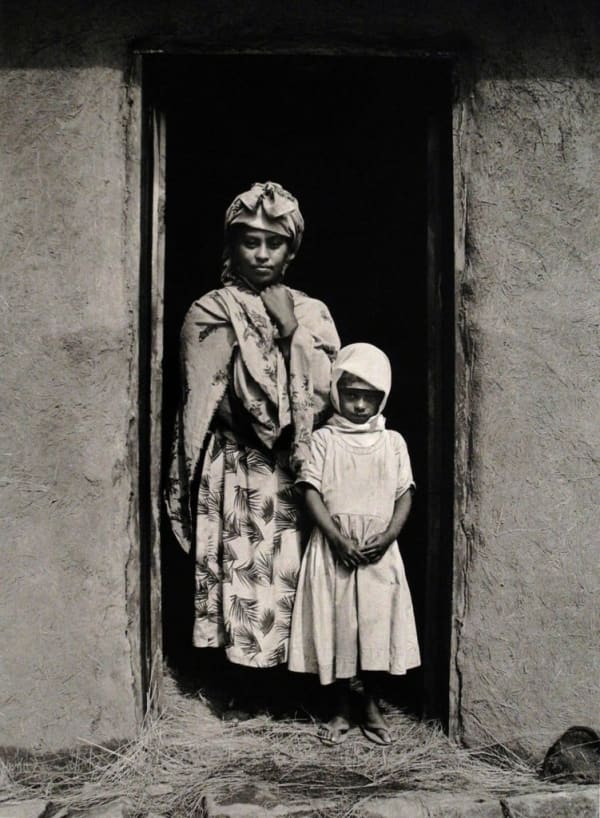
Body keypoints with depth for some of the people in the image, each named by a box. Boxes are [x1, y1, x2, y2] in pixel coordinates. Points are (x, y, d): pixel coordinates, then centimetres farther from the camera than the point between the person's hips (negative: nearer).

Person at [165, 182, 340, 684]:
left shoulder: (312, 314, 12)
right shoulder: (211, 313, 2)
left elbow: (327, 394, 0)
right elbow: (231, 403, -5)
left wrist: (293, 332, -5)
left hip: (297, 473, 3)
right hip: (238, 472, -2)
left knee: (296, 575, 2)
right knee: (245, 568, -3)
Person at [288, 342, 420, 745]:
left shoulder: (393, 441, 7)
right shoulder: (323, 439, 2)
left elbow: (405, 494, 4)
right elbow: (312, 490, -5)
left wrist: (388, 536, -11)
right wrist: (337, 538, -15)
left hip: (380, 551, 1)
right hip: (333, 549, -1)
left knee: (377, 624, 3)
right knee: (335, 625, 3)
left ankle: (372, 706, 20)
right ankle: (341, 710, 17)